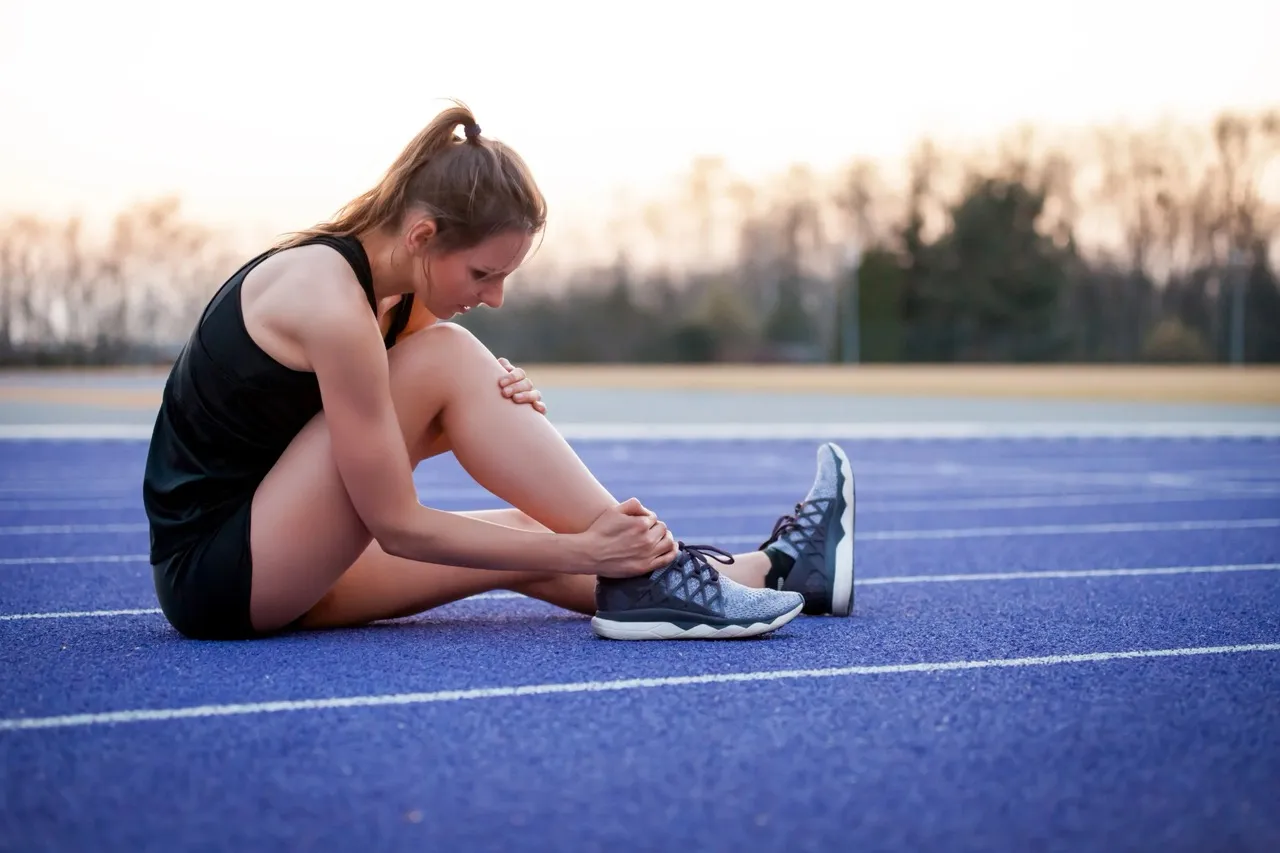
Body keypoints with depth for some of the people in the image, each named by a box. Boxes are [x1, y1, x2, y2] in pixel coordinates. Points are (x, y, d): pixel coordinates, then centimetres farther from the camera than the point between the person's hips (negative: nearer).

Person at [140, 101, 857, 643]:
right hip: (213, 568, -9)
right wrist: (583, 551, -21)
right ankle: (650, 571, -16)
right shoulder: (330, 300, -24)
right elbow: (396, 526, -23)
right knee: (447, 357, -19)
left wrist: (506, 414, -13)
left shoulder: (393, 291, 3)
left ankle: (765, 570, 8)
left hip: (266, 561, 9)